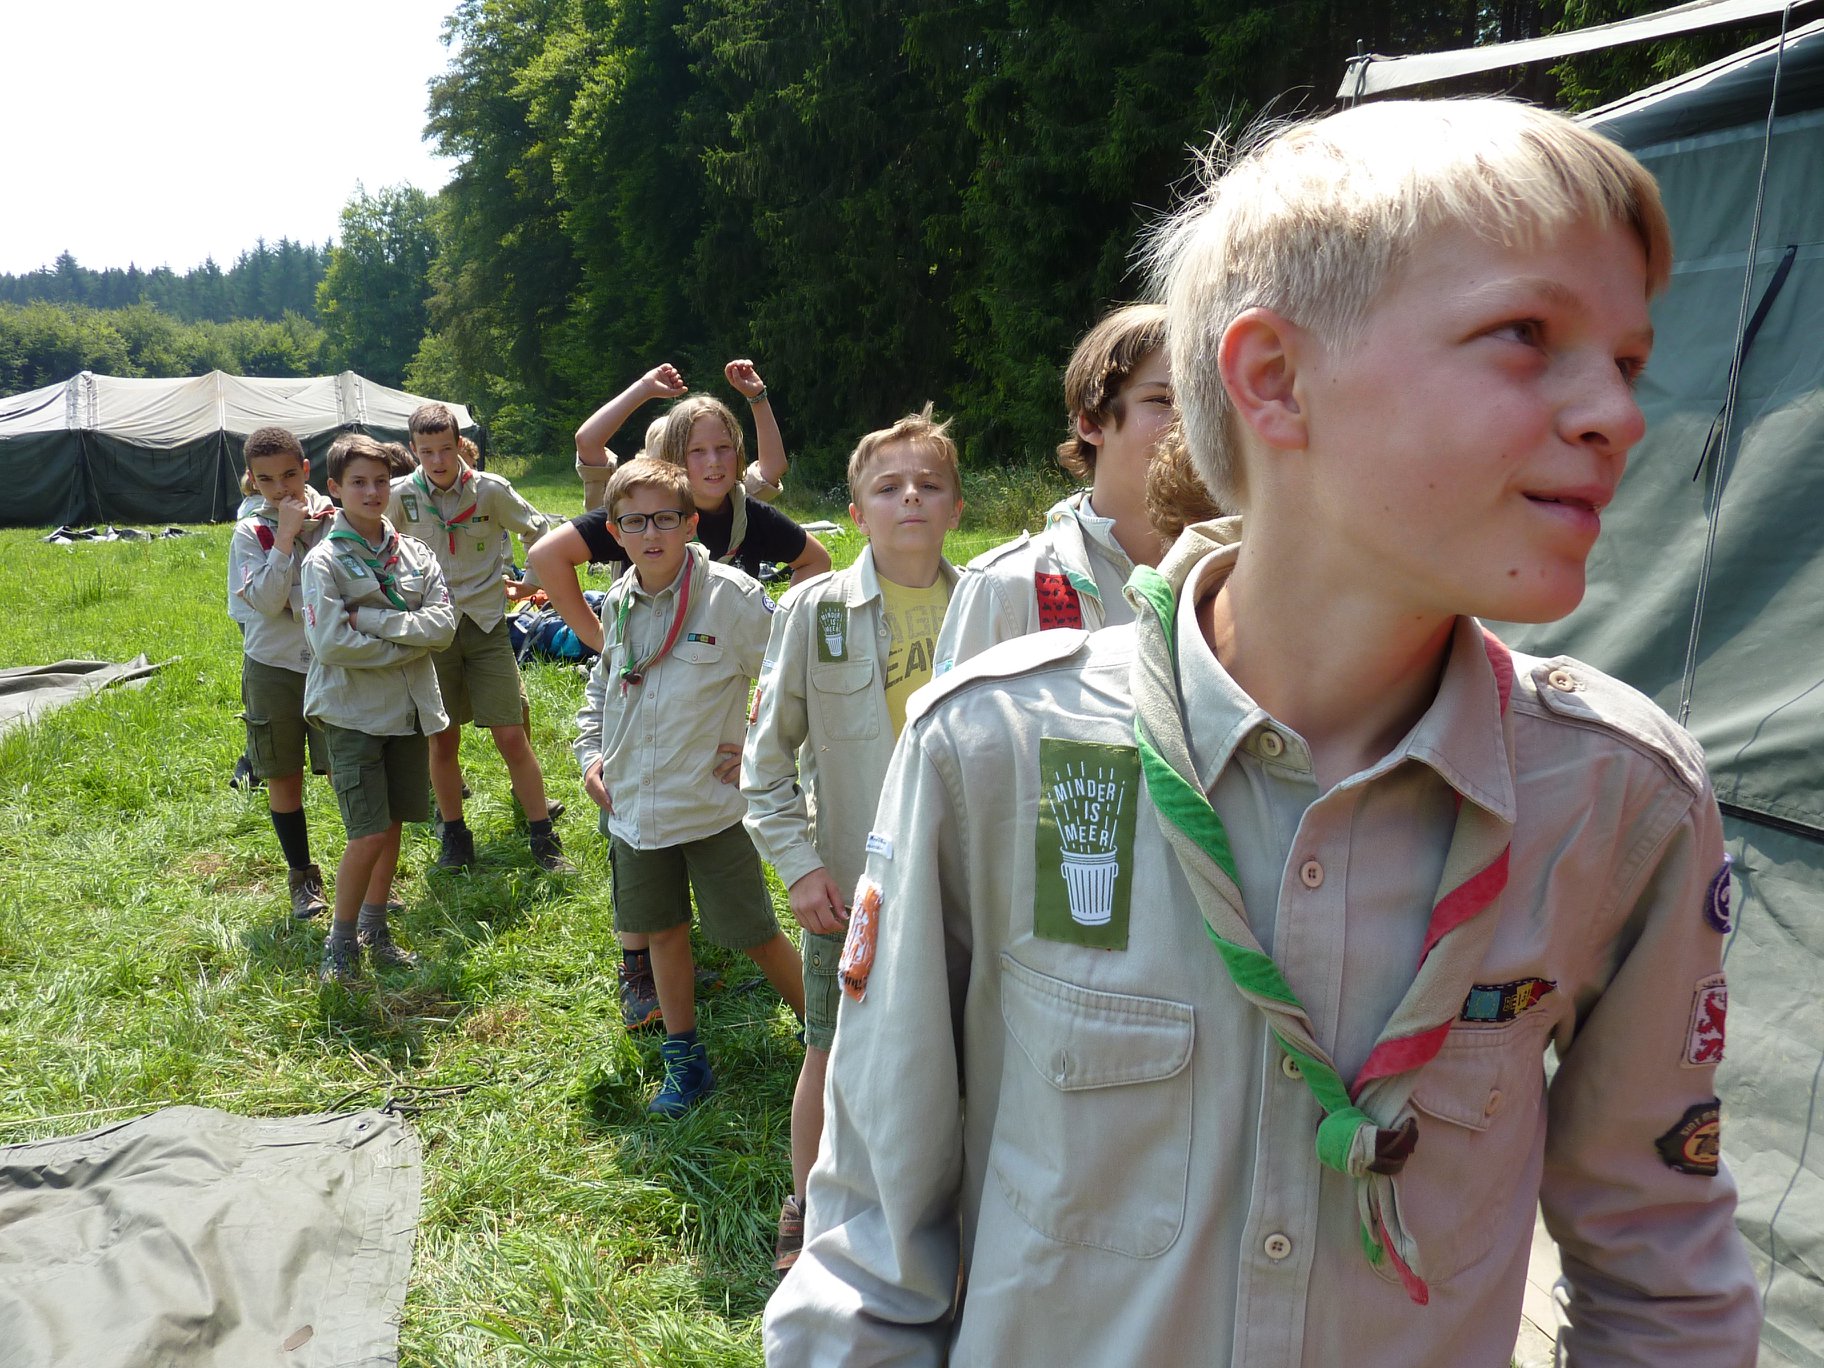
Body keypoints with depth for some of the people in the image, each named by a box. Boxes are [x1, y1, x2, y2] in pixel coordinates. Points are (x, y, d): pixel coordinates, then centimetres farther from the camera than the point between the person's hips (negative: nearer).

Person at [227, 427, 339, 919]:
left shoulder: (333, 518, -2)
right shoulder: (250, 533, -2)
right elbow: (266, 602, -17)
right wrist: (286, 536, -18)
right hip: (273, 667, 1)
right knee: (283, 777, 9)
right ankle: (302, 877, 25)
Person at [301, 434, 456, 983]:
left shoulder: (415, 553, 6)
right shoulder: (325, 560, -7)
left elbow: (444, 625, -7)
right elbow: (330, 642, -18)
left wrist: (373, 619, -17)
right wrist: (408, 645, -12)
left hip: (409, 707, 5)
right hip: (354, 711, -5)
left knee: (392, 824, 13)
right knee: (369, 834, -8)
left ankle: (375, 927, 30)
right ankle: (341, 941, 12)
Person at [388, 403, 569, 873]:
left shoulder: (490, 489, -7)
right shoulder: (402, 494, -4)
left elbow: (540, 531, 9)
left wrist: (531, 583, 11)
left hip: (486, 623, -1)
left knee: (512, 737, -4)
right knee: (442, 741, 7)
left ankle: (543, 838, 7)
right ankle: (455, 836, 24)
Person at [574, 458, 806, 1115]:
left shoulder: (732, 595, -14)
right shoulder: (617, 603, 4)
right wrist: (590, 753, 10)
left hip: (712, 807, -5)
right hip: (633, 809, 5)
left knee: (755, 935, 2)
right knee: (664, 932, 17)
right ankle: (685, 1062, 34)